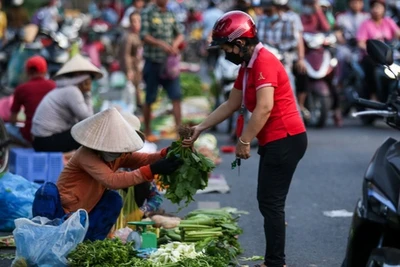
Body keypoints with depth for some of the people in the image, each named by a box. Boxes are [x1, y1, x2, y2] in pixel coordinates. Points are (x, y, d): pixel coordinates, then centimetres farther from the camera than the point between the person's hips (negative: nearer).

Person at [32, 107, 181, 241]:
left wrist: (165, 155, -37)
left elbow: (143, 159, -14)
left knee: (113, 199, -12)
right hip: (63, 211, -7)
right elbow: (112, 180, -42)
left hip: (85, 213, 7)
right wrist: (152, 170, -49)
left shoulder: (117, 154, -5)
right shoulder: (86, 155, -29)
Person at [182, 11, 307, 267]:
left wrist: (244, 141, -18)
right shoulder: (248, 66, 15)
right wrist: (200, 128, 18)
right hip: (275, 140, 10)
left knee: (271, 203, -7)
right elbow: (231, 105, 21)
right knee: (268, 202, 12)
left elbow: (264, 108, -25)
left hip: (285, 140, -10)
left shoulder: (264, 62, -17)